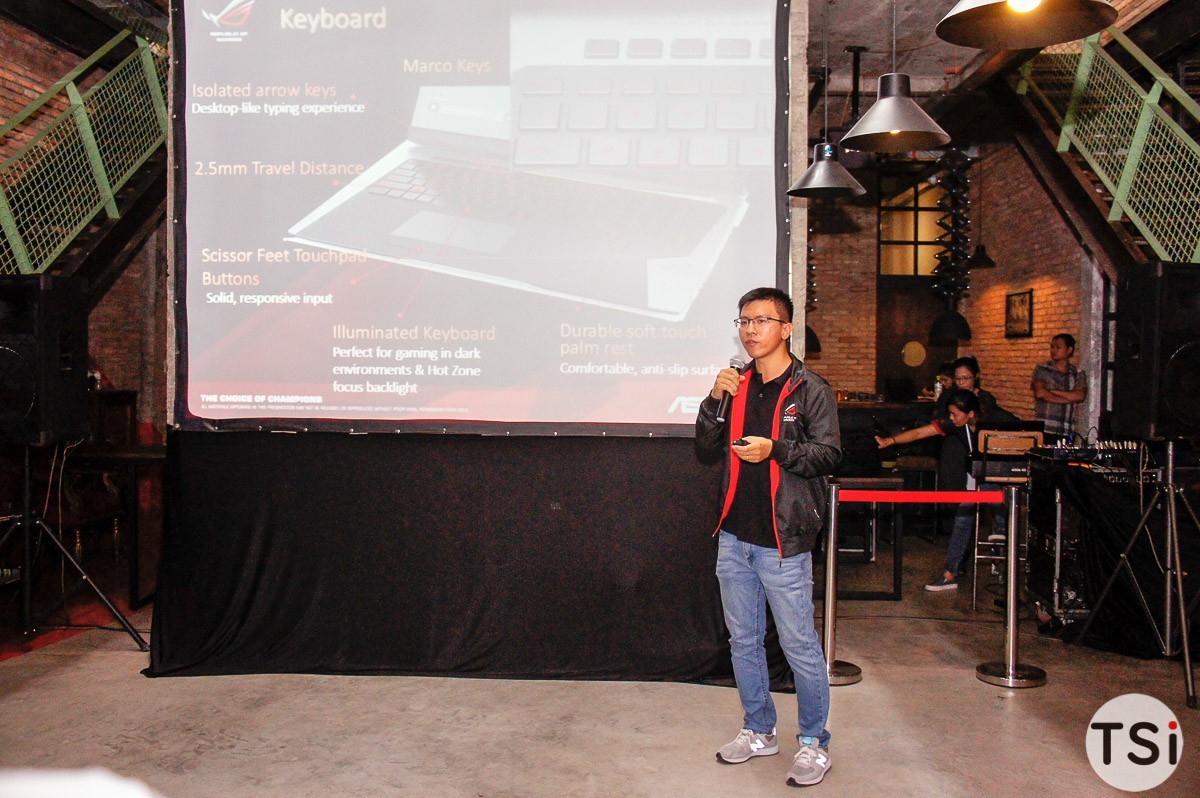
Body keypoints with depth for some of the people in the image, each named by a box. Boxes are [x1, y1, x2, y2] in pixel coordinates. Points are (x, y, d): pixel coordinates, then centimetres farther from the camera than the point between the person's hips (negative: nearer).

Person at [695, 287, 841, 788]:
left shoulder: (810, 389, -6)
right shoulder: (738, 385, 10)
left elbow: (830, 454, -10)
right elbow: (708, 444, 9)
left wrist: (775, 450, -23)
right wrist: (715, 400, -7)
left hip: (783, 540, -6)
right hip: (734, 536, 6)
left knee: (800, 647, 3)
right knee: (743, 641, 16)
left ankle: (813, 743, 22)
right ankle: (759, 732, 33)